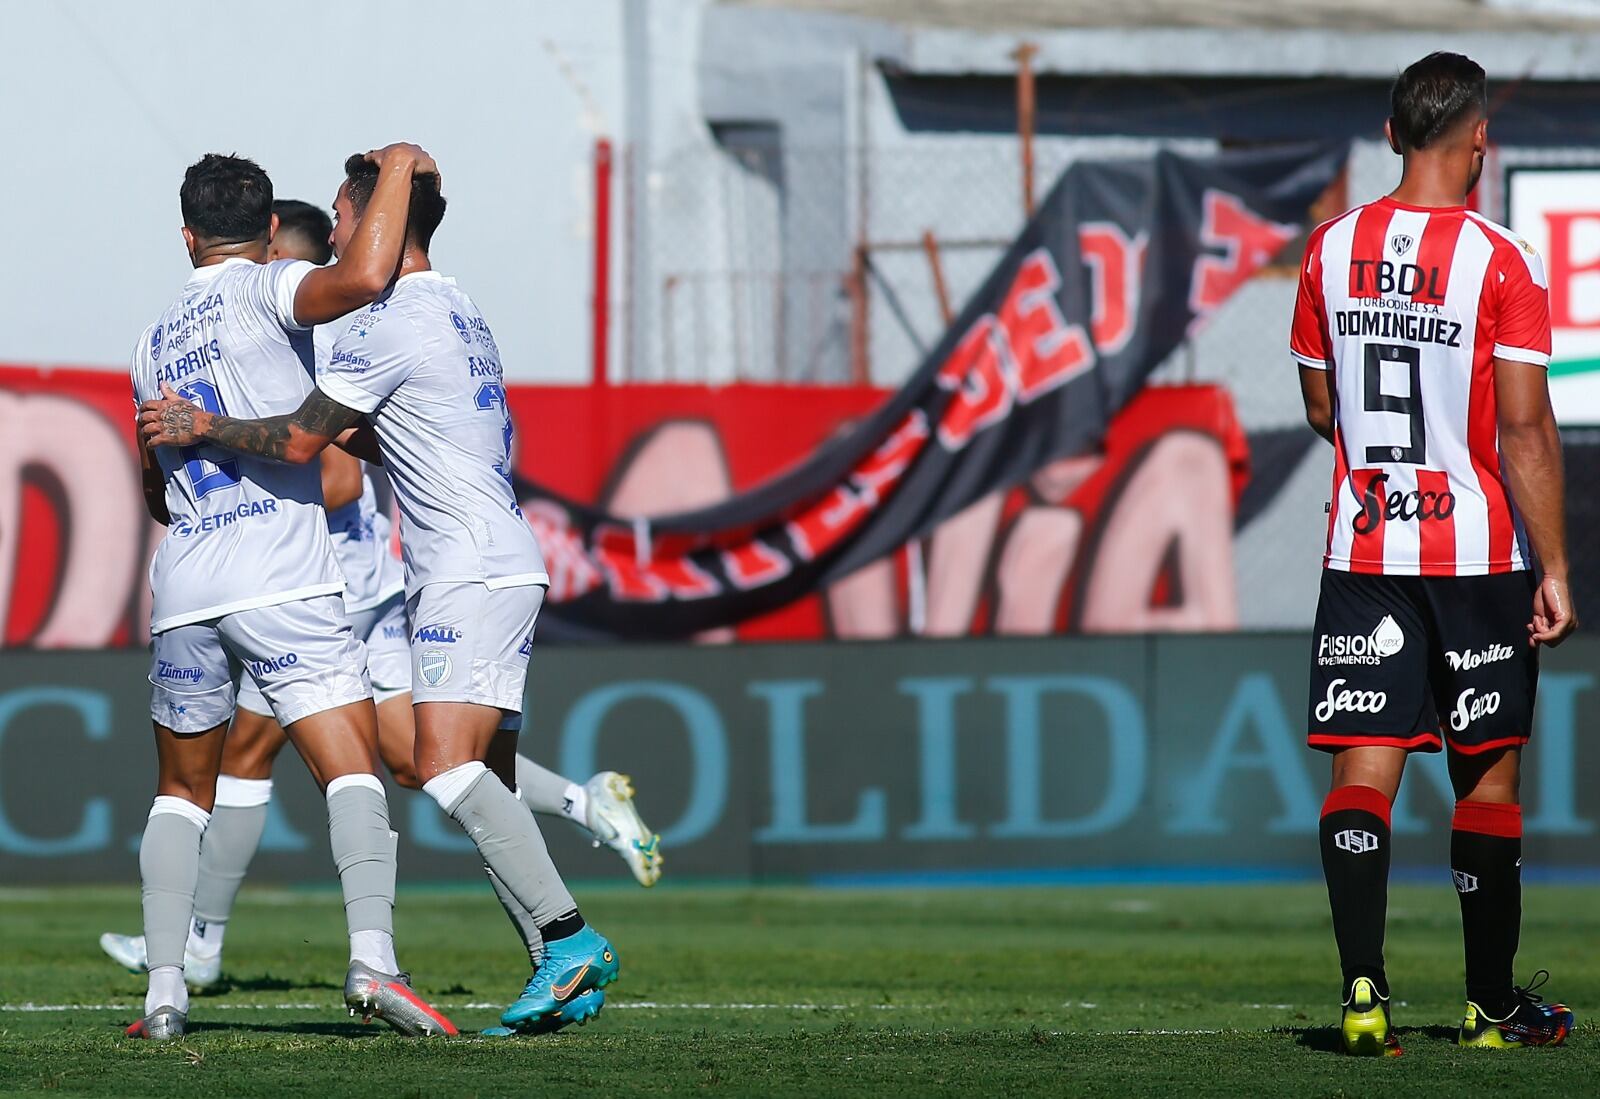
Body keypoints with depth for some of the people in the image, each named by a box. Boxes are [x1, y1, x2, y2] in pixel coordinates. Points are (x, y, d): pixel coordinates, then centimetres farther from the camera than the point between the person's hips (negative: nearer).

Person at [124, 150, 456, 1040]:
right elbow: (365, 276, -20)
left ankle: (165, 987, 8)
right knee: (353, 769, -9)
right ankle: (373, 953, -28)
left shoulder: (154, 344, 20)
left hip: (184, 587, 5)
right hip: (283, 581, -5)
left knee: (184, 791, 17)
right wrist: (397, 168, -5)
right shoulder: (261, 291, 1)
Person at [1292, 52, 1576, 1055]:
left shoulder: (1333, 250, 4)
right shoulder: (1502, 263, -10)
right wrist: (1553, 569, -9)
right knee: (1488, 774, 8)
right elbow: (1527, 429, -13)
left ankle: (1363, 987, -17)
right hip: (1480, 554, -3)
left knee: (1364, 768, -1)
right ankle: (1493, 1005, 15)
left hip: (1362, 549, 3)